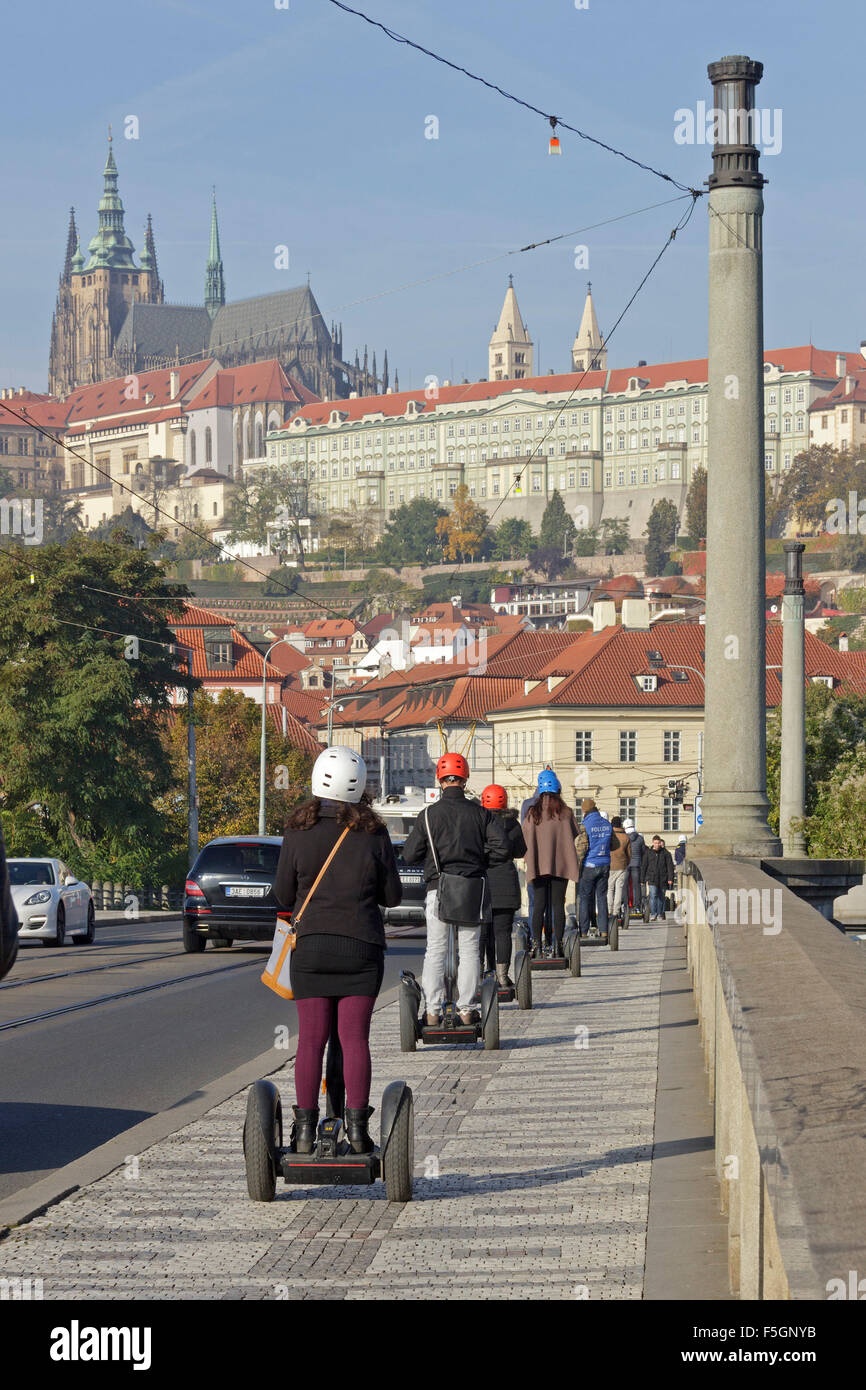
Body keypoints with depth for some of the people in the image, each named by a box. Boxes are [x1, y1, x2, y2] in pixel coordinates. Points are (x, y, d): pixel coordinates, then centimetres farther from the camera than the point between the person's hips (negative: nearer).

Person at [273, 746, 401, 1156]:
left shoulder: (299, 831, -5)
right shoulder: (373, 833, -5)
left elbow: (283, 895, 0)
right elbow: (392, 895, 3)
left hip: (311, 945, 0)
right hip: (362, 945, 0)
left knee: (311, 1038, 5)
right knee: (355, 1037, 2)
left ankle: (305, 1128, 3)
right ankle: (357, 1127, -1)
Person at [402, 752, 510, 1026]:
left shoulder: (428, 815, -3)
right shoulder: (480, 813, 0)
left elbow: (409, 855, -2)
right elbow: (503, 849, -6)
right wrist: (478, 856, 10)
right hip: (473, 889, 1)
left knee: (435, 952, 5)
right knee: (469, 950, 8)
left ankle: (432, 1011, 0)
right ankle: (466, 1009, 5)